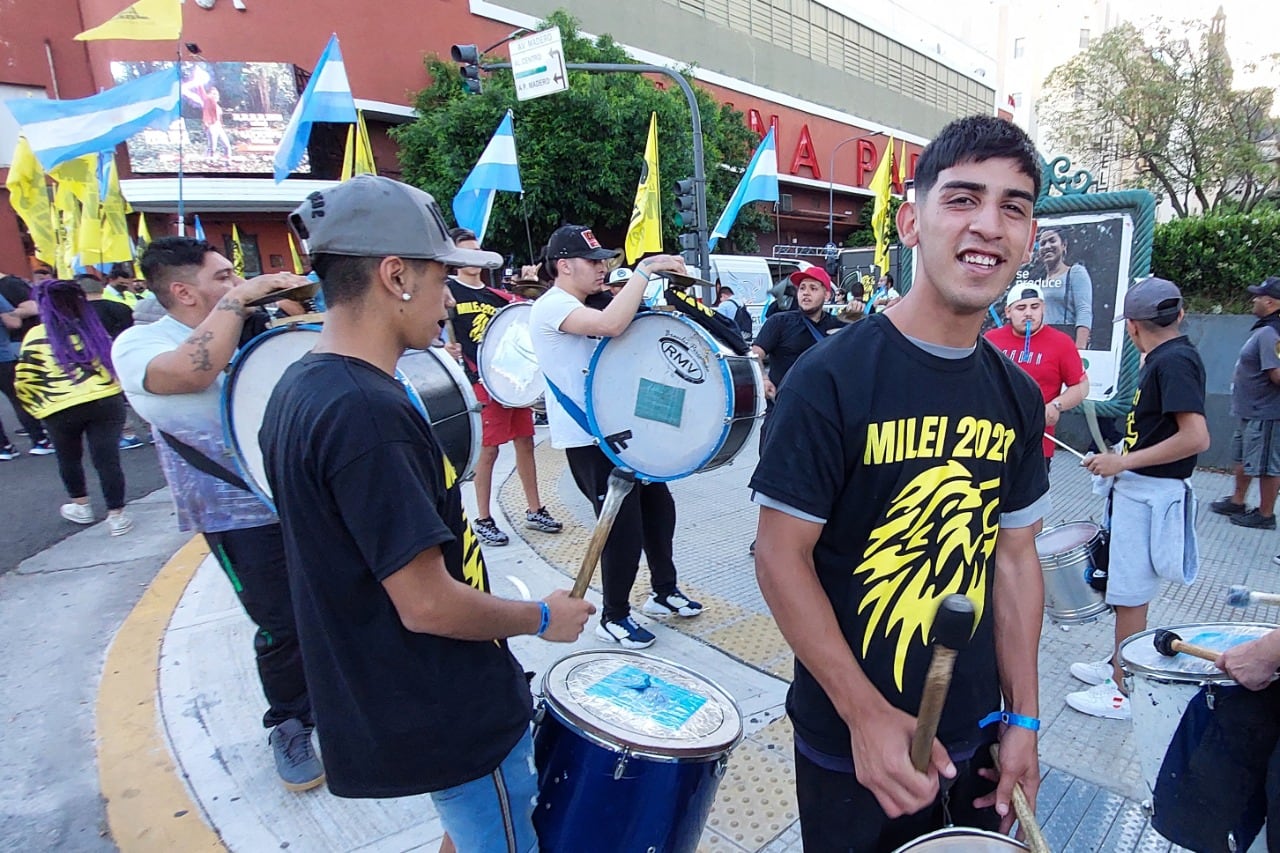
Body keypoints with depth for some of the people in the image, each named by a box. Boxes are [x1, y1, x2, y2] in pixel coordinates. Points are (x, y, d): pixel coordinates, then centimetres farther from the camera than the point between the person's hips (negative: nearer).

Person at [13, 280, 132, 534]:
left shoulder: (37, 336, 0)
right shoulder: (93, 327, 8)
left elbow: (23, 381, 0)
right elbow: (115, 361, 15)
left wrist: (39, 407, 12)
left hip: (61, 410, -1)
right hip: (106, 401, 1)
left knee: (69, 459, 22)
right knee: (107, 459, 2)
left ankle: (81, 507, 35)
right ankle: (116, 516, 3)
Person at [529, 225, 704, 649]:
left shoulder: (578, 310, 17)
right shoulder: (552, 306, -16)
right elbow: (611, 324, -34)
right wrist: (645, 268, -25)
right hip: (587, 440, -10)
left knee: (658, 507, 16)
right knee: (624, 527, -5)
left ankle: (665, 592, 35)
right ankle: (614, 618, 16)